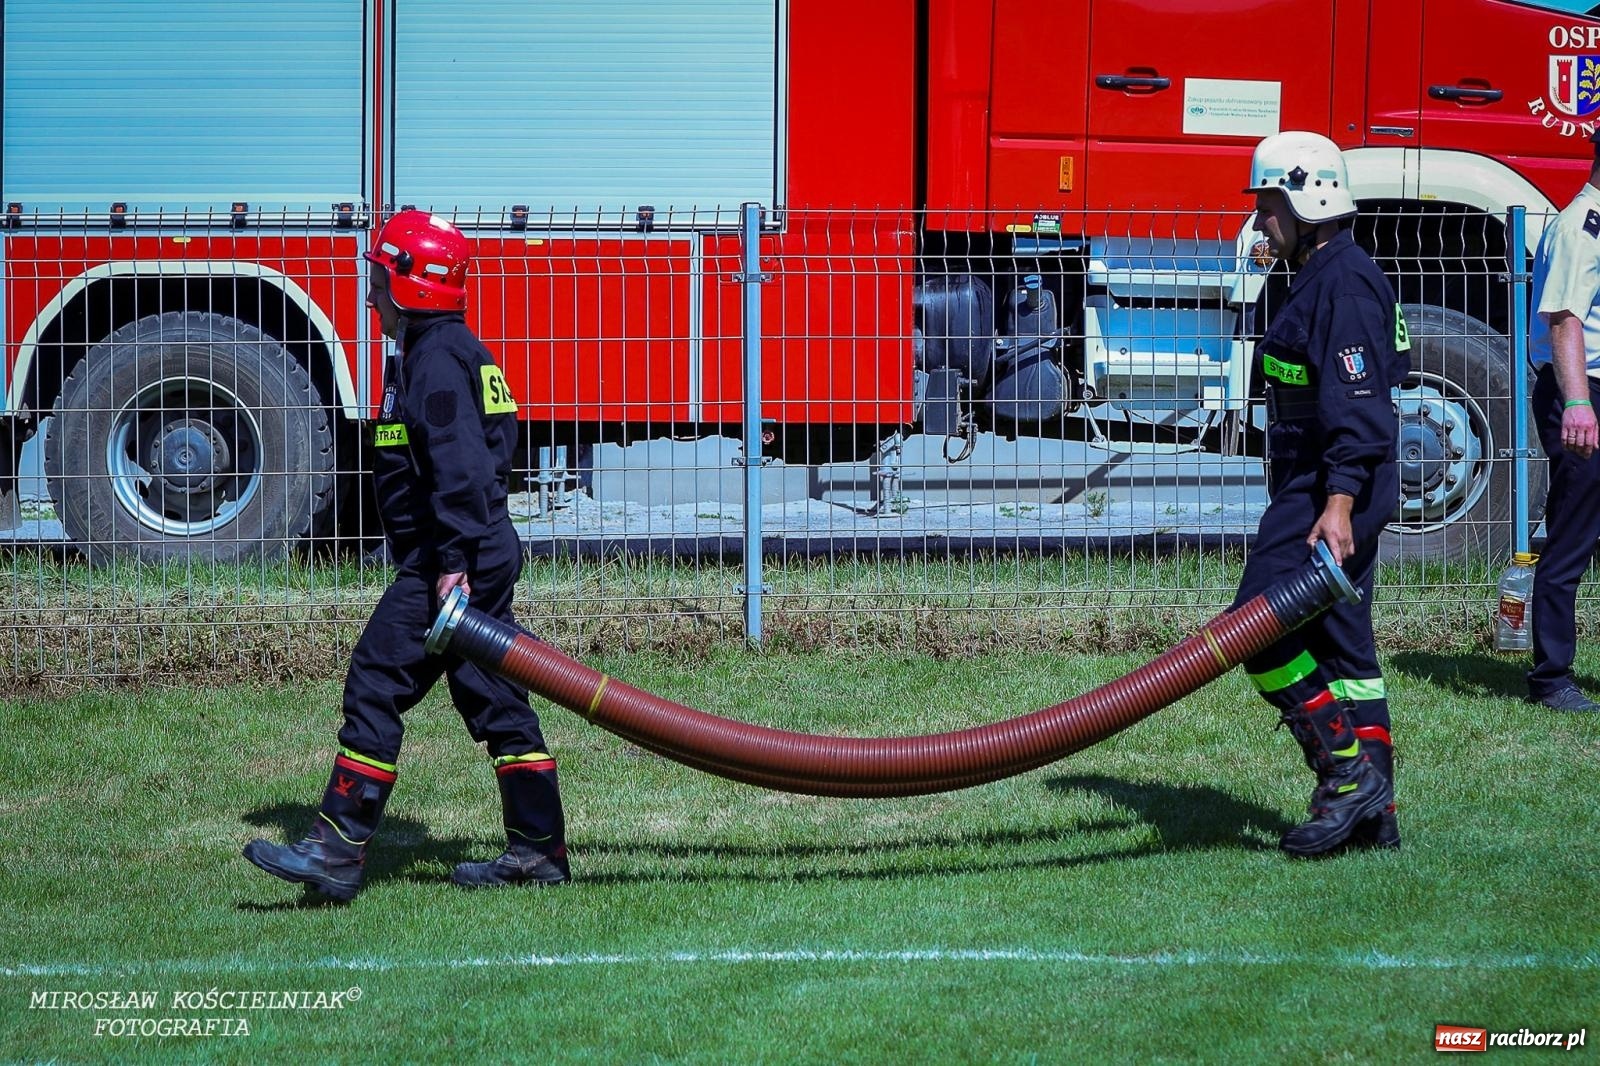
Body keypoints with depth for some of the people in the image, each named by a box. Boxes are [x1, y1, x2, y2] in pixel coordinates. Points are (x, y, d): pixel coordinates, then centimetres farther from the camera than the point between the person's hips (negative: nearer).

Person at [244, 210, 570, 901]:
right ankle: (538, 851, 11)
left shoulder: (435, 358, -14)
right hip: (487, 555, 11)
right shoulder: (456, 351, 19)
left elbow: (459, 467, -24)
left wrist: (453, 564, -27)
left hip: (446, 562, -11)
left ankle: (338, 851, -13)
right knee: (496, 701, 10)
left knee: (376, 688, -10)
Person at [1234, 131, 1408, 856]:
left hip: (1331, 490, -11)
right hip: (1324, 488, 11)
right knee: (1339, 640, 10)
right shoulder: (1317, 278, 18)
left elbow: (1357, 404, -23)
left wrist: (1338, 504, -30)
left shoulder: (1344, 282, -15)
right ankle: (1372, 809, 12)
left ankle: (1350, 769, -12)